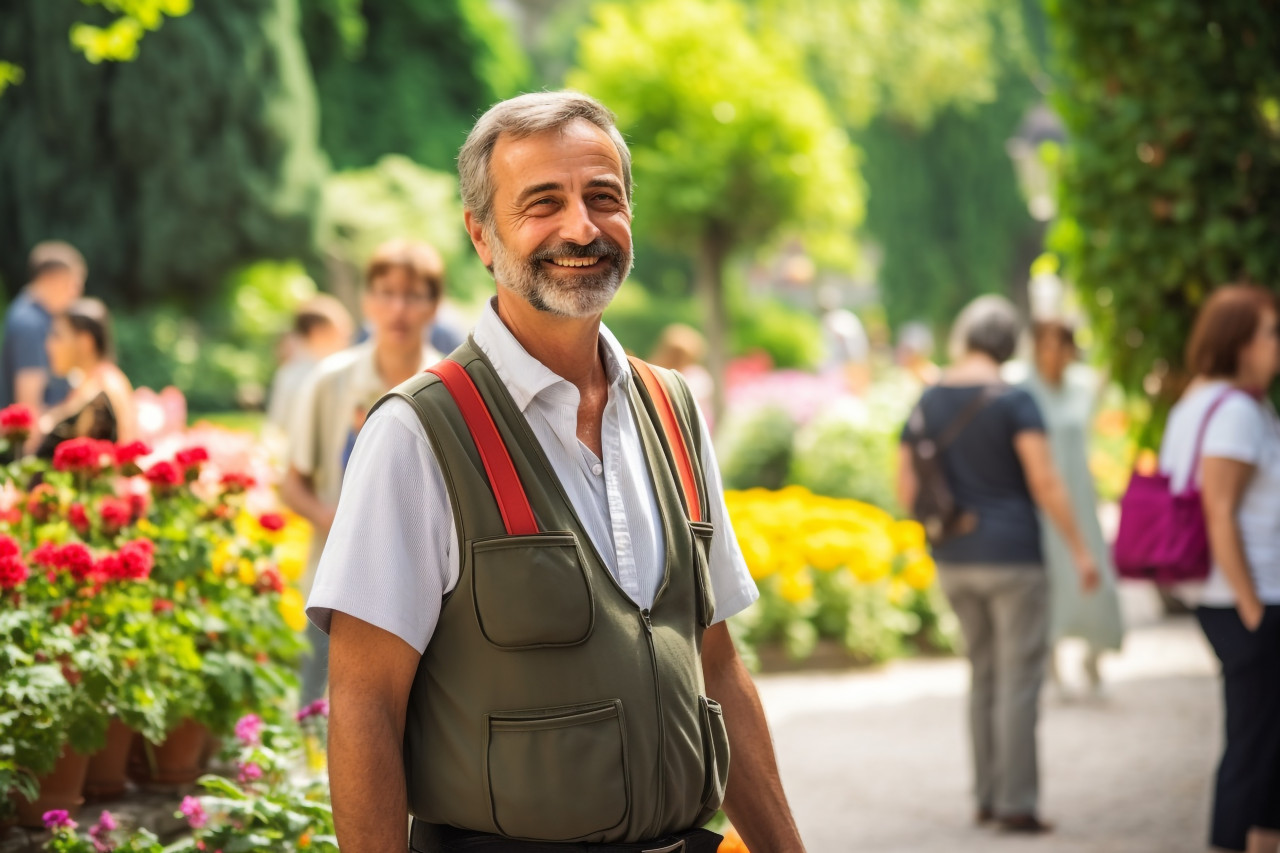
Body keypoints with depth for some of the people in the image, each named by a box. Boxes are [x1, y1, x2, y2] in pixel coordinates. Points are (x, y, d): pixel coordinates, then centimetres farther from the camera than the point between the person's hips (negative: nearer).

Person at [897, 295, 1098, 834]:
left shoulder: (927, 404, 6)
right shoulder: (1014, 401, -11)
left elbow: (906, 491, 8)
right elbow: (1045, 482, -16)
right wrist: (1080, 550, -11)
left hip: (952, 561, 6)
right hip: (1012, 557, -6)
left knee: (984, 674, 17)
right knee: (1019, 680, -1)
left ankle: (987, 795, 19)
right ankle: (1016, 804, -1)